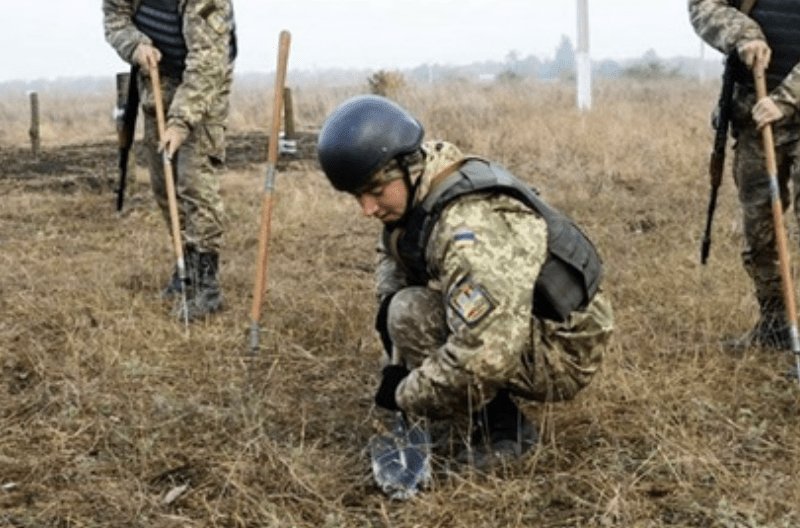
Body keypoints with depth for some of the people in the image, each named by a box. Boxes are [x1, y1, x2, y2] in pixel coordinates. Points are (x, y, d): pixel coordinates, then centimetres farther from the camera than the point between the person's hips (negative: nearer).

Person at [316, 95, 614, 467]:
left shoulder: (471, 228, -33)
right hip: (520, 324, 10)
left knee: (412, 314, -23)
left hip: (564, 352, -10)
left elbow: (486, 356, -40)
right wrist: (388, 302, -3)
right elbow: (391, 253, 19)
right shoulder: (416, 192, -3)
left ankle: (501, 426, -9)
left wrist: (407, 396, -24)